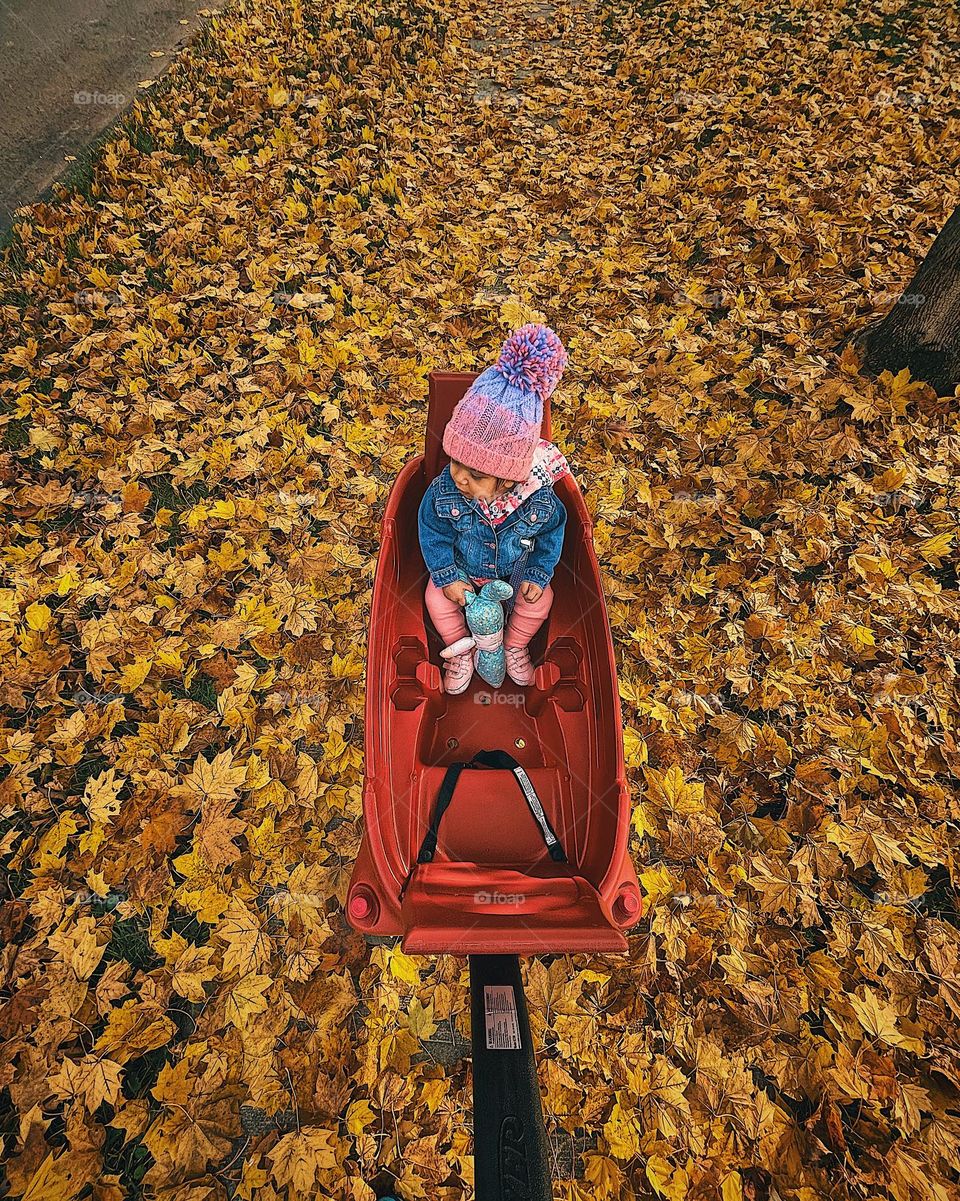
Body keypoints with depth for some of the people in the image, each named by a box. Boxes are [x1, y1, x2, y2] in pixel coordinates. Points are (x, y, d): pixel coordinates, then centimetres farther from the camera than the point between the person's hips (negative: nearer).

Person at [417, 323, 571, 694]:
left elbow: (552, 532, -12)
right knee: (437, 598, -14)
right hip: (462, 567, 0)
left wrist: (538, 574, -15)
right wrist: (447, 576, -19)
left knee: (541, 598, -12)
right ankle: (461, 651, 12)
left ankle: (515, 647, 17)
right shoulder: (443, 493, -34)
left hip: (515, 567, 0)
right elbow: (433, 536, -16)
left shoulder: (539, 498, -34)